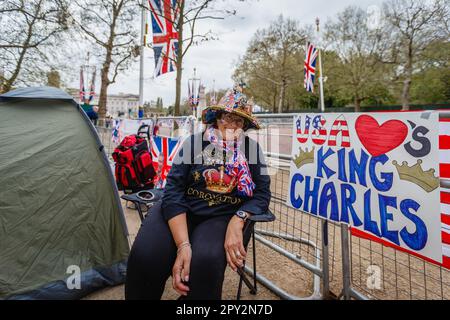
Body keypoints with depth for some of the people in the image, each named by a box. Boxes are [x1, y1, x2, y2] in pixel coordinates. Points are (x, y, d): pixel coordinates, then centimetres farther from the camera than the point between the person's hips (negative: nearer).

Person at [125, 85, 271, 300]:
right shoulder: (193, 143, -3)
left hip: (222, 218, 0)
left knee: (205, 262, -33)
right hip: (181, 212, 1)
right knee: (145, 256, -27)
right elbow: (173, 192, -11)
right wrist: (183, 245, -24)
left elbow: (262, 194, 0)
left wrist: (237, 222, -22)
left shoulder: (252, 149, 2)